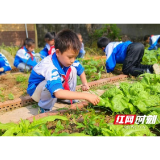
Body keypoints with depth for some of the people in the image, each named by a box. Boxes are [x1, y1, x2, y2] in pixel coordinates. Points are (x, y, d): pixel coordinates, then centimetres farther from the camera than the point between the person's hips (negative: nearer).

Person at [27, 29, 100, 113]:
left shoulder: (66, 59, -18)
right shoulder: (50, 68, -41)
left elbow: (80, 69, 5)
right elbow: (58, 93, -55)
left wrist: (85, 83, -7)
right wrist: (86, 96, -55)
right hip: (36, 89, -7)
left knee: (73, 69, -9)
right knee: (52, 85, -39)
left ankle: (70, 99, 6)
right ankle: (45, 109, -11)